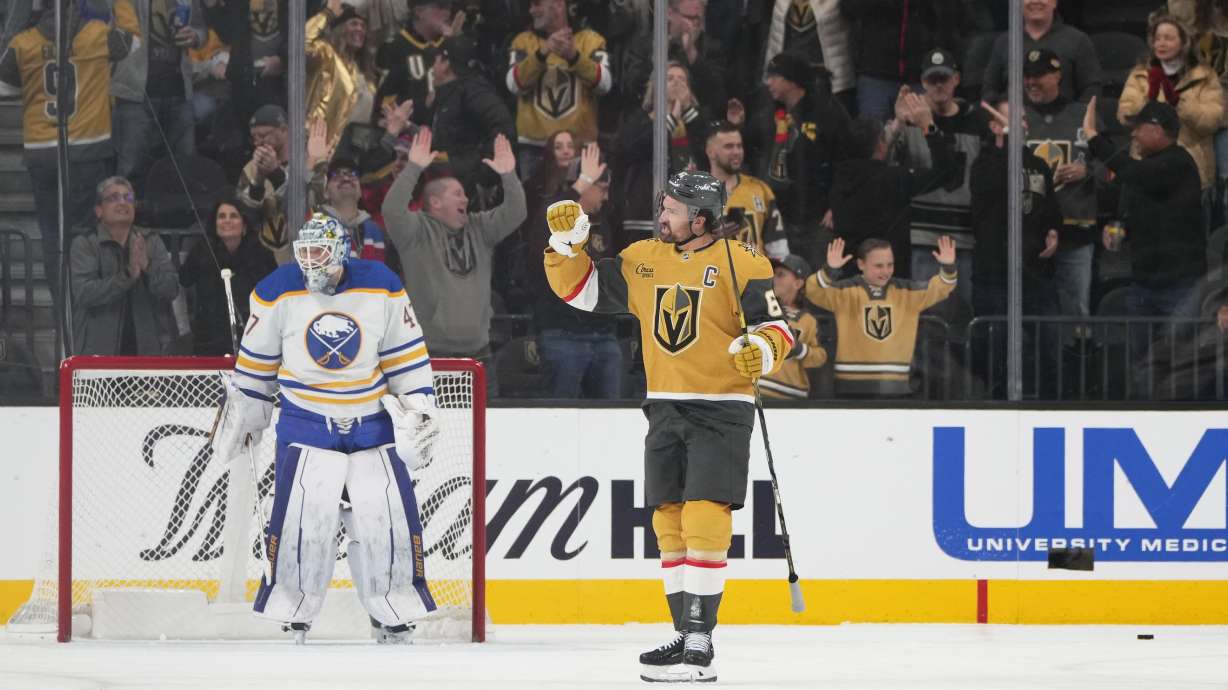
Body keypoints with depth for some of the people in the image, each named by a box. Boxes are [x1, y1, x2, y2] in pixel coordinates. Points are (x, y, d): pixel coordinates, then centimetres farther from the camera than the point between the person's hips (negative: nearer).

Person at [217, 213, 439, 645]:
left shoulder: (382, 289, -7)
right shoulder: (277, 294, -8)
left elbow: (407, 359, 1)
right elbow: (255, 364, 4)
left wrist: (418, 412, -2)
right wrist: (240, 416, 10)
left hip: (373, 426, 1)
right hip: (306, 427, -1)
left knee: (389, 524, -2)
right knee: (300, 526, -10)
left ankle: (394, 620, 13)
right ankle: (292, 624, 3)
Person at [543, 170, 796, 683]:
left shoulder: (738, 263, -8)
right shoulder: (641, 260, 8)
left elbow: (776, 327, -8)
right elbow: (579, 289, 13)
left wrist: (762, 350, -28)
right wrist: (567, 242, -2)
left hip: (721, 411, -6)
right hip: (665, 410, 6)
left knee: (703, 521, -14)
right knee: (669, 524, 6)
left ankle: (701, 642, -14)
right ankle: (685, 635, 14)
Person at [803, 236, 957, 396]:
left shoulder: (907, 292, 6)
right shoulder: (845, 292, -4)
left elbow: (938, 288, -2)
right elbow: (815, 291, -19)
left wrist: (948, 268, -23)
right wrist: (829, 269, -41)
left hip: (895, 388, 2)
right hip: (854, 387, -2)